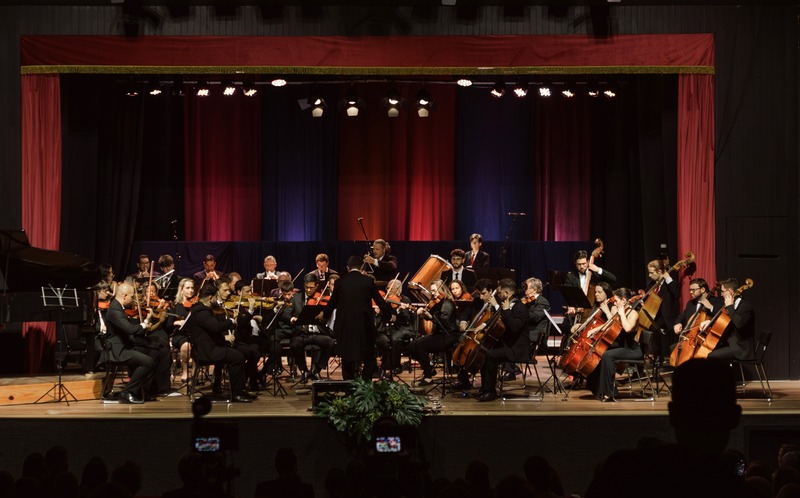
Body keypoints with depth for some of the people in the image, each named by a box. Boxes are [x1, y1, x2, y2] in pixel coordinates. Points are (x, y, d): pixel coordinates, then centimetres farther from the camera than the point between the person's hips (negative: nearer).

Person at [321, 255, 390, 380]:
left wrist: (325, 316, 28)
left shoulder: (340, 282, 0)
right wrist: (390, 313, 18)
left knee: (347, 357, 11)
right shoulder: (368, 281, -3)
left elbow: (332, 303, 9)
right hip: (364, 326, -1)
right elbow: (380, 301, 2)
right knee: (369, 359, 10)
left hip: (345, 326, 1)